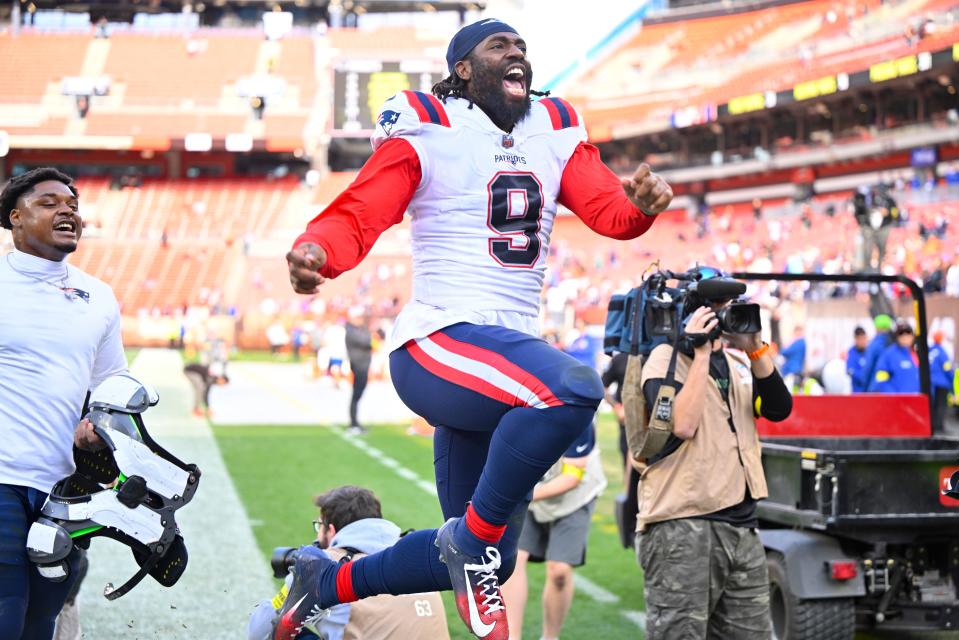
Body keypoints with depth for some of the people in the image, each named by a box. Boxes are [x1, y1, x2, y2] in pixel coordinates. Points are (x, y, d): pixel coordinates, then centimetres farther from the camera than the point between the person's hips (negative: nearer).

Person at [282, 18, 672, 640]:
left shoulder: (556, 133, 14)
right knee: (572, 389, -36)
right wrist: (315, 250, -32)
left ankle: (325, 581, 32)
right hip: (438, 343, -7)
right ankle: (474, 535, -16)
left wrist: (641, 202, -20)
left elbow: (609, 210, 4)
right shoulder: (427, 132, -3)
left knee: (484, 559, 12)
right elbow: (359, 214, -10)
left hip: (510, 349, 8)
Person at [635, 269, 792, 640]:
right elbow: (683, 425, -20)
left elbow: (779, 410, 4)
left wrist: (756, 349, -4)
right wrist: (702, 352, -15)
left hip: (741, 528, 7)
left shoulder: (737, 362, 17)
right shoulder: (665, 359, -4)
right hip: (681, 528, -7)